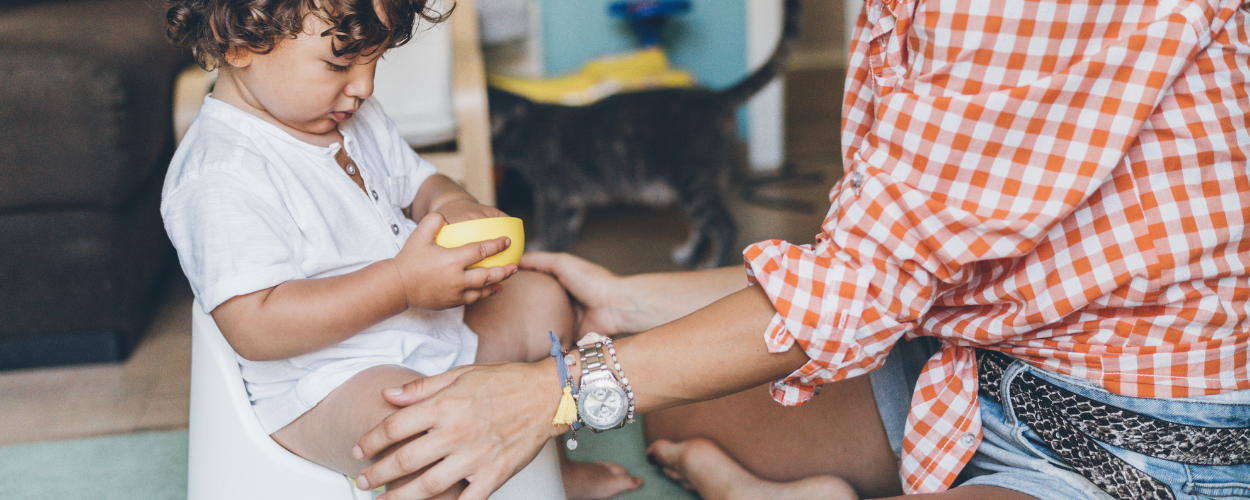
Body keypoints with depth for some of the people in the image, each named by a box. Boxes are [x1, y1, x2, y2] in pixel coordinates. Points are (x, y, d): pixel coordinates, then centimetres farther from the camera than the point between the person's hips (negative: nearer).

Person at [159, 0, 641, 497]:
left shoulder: (355, 118, 6)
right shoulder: (220, 179, -24)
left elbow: (418, 183, 20)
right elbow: (255, 328, -30)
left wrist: (450, 204, -8)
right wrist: (403, 284, -33)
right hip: (319, 387, -10)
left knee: (542, 300, 14)